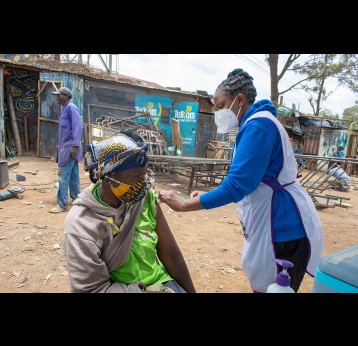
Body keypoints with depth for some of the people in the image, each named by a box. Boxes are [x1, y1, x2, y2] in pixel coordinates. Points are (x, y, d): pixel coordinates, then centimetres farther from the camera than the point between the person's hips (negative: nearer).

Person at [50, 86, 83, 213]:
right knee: (73, 175, 14)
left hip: (69, 147, -10)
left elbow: (78, 127, -20)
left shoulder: (71, 107, -11)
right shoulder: (64, 109, 18)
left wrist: (74, 146, -25)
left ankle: (62, 204, -3)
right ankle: (76, 198, 23)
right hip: (65, 147, 10)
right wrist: (59, 145, 20)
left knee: (64, 176, -8)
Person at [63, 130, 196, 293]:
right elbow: (91, 289, -14)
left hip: (160, 282, 4)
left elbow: (169, 252, 1)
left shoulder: (146, 198, -8)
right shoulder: (81, 225, -18)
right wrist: (147, 290, -18)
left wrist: (189, 289, 7)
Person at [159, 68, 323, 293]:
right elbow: (244, 179, 17)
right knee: (262, 286, 21)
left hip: (283, 226, -10)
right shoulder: (254, 124, 13)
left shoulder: (258, 125, -20)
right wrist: (208, 196, 9)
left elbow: (237, 184, -27)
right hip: (273, 222, 10)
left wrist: (183, 205, -20)